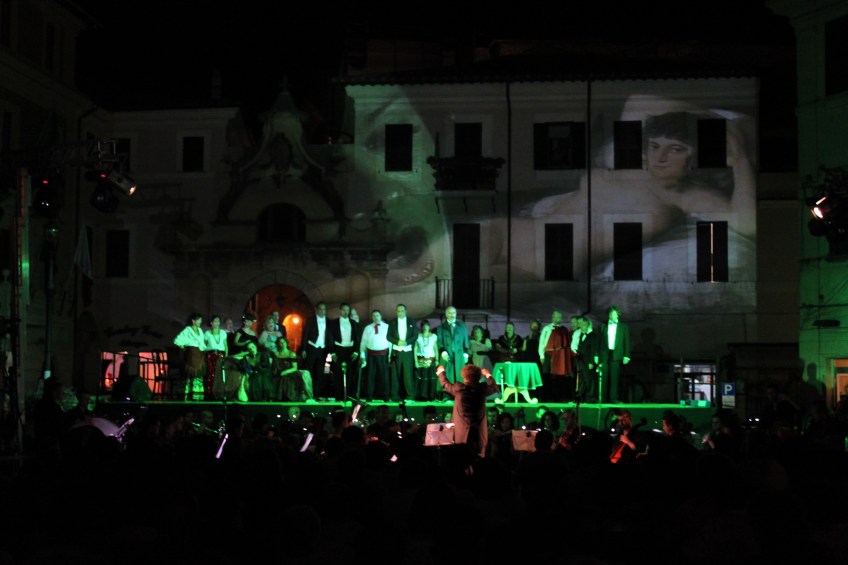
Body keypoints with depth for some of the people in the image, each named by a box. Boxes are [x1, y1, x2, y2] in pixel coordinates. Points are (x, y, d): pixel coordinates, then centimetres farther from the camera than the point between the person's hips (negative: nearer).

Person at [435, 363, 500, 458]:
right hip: (479, 434, 2)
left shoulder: (459, 388, -7)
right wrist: (488, 375, 37)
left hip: (462, 434, -2)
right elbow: (495, 388, 20)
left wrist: (441, 372, 34)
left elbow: (445, 383, 13)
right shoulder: (482, 388, -2)